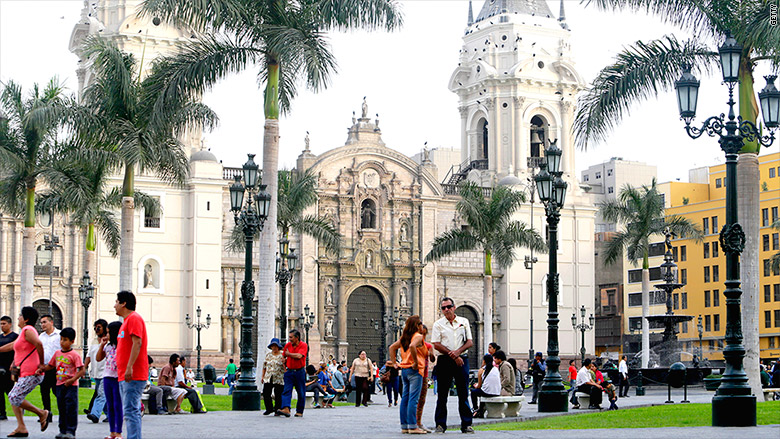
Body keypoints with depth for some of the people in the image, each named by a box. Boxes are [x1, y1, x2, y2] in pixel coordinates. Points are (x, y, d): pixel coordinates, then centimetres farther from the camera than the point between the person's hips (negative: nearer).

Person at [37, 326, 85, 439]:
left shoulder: (74, 355, -9)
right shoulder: (57, 353, 10)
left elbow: (81, 370, -13)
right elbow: (50, 365, 20)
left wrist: (72, 380, -22)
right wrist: (41, 369, 2)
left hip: (71, 386, -6)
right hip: (59, 384, 6)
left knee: (71, 408, -7)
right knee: (61, 408, 11)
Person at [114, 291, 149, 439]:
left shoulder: (134, 318, -9)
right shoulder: (127, 320, 23)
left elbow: (137, 343, -20)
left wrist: (129, 367, -26)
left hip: (133, 376, -11)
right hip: (124, 376, 11)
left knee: (131, 411, -15)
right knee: (130, 411, 10)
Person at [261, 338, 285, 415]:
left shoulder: (282, 355, 1)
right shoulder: (268, 355, 12)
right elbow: (264, 366, 18)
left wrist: (284, 363, -20)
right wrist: (262, 376, 15)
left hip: (279, 379, -3)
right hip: (268, 378, 3)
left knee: (278, 395, -1)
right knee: (266, 394, -3)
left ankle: (277, 410, 11)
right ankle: (269, 409, 11)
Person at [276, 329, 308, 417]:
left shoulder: (303, 345, -6)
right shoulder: (288, 345, 9)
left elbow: (299, 356, -20)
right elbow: (283, 356, 20)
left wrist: (289, 354, -7)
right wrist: (284, 364, 6)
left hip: (299, 371, -4)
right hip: (289, 371, 4)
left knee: (301, 393, 3)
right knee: (286, 390, -12)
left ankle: (299, 411, 13)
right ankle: (286, 409, -25)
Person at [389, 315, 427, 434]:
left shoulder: (403, 337, 14)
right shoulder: (418, 337, -10)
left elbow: (392, 347, 17)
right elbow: (412, 346, -29)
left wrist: (394, 362, 16)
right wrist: (416, 362, -21)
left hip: (404, 370, 8)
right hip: (415, 371, -8)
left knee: (405, 398, 9)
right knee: (413, 399, -9)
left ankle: (404, 426, 11)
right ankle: (412, 426, -11)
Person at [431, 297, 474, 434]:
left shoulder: (464, 321, 12)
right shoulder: (438, 324, 5)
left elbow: (470, 342, 8)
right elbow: (436, 344, -3)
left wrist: (458, 352, -10)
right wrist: (453, 356, -10)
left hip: (461, 360, 1)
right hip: (444, 361, -1)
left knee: (463, 393, 1)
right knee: (442, 394, -1)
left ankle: (466, 424, 5)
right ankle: (440, 424, 3)